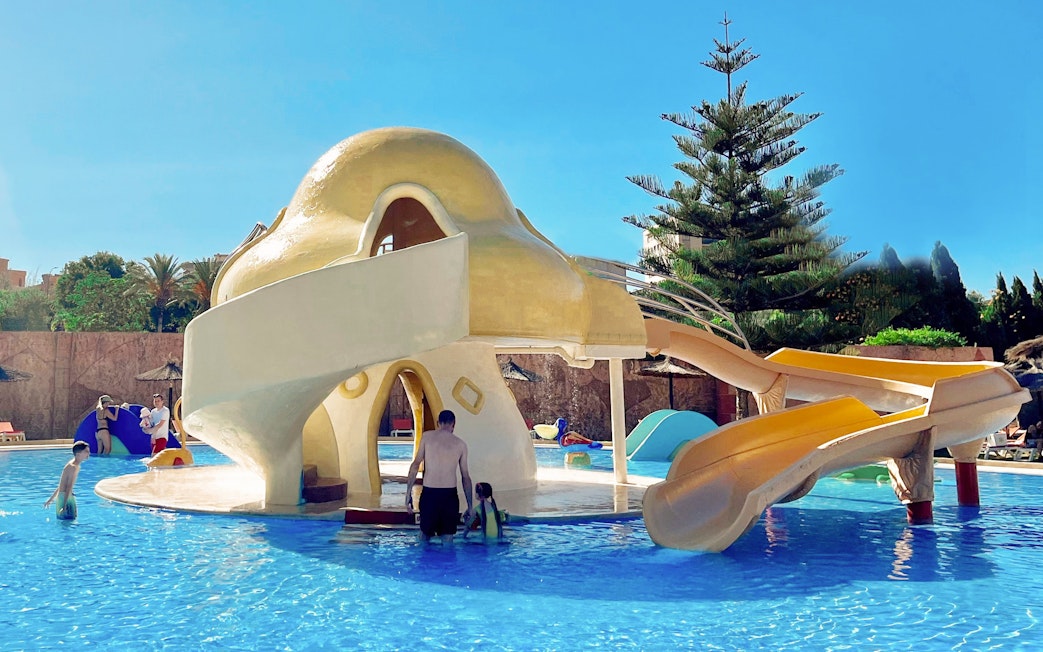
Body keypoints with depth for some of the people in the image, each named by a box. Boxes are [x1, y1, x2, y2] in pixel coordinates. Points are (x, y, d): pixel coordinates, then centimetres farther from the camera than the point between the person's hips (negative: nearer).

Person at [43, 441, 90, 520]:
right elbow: (68, 487, -24)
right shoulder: (73, 467, -17)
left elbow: (62, 485, 22)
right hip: (65, 498, -10)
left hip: (63, 497, 10)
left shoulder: (74, 465, 13)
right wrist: (64, 506, -29)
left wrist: (51, 498, 29)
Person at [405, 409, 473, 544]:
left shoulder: (427, 436, 3)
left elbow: (416, 464, -4)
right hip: (450, 495, 0)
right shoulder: (461, 444, 5)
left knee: (425, 535, 17)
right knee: (447, 540, 8)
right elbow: (465, 477, 7)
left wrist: (408, 492, -1)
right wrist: (470, 506, 13)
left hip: (429, 493, 0)